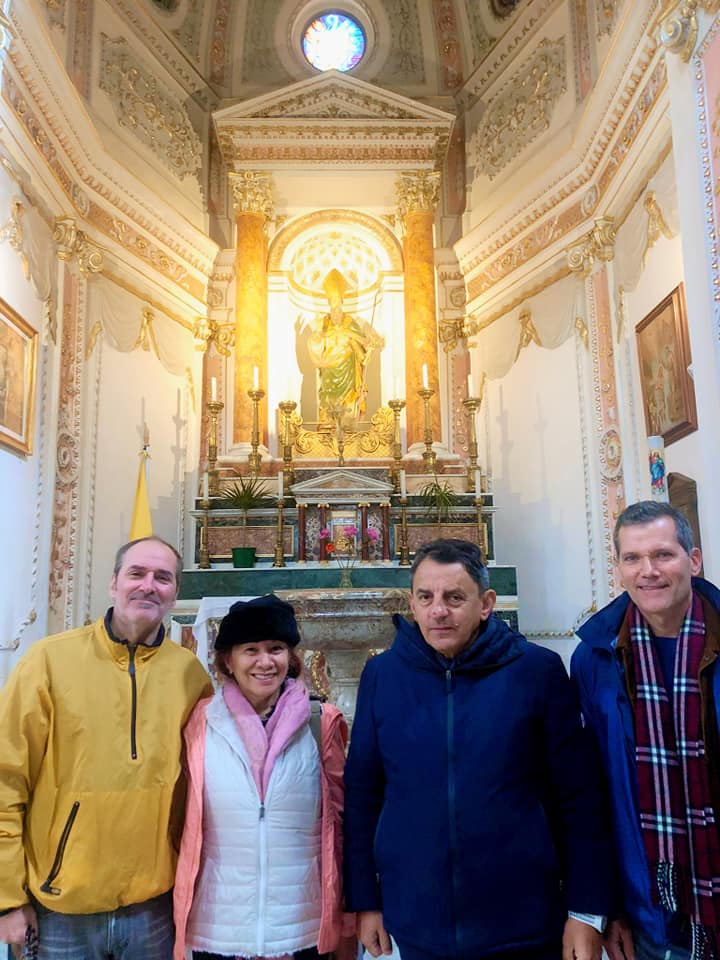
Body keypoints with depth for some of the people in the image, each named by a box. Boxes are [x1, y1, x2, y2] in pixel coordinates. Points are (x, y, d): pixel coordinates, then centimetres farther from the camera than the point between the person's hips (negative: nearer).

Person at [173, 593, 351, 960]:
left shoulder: (322, 723, -6)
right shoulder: (201, 723, -5)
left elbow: (342, 821, 1)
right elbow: (187, 822, 4)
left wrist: (346, 926, 3)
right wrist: (182, 920, 6)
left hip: (303, 929, 0)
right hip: (216, 930, 1)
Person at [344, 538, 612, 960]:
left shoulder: (538, 670, -10)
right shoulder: (382, 674, -5)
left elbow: (578, 797, -5)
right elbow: (362, 794, 2)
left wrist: (586, 910, -4)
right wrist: (364, 900, 4)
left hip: (525, 925, -1)